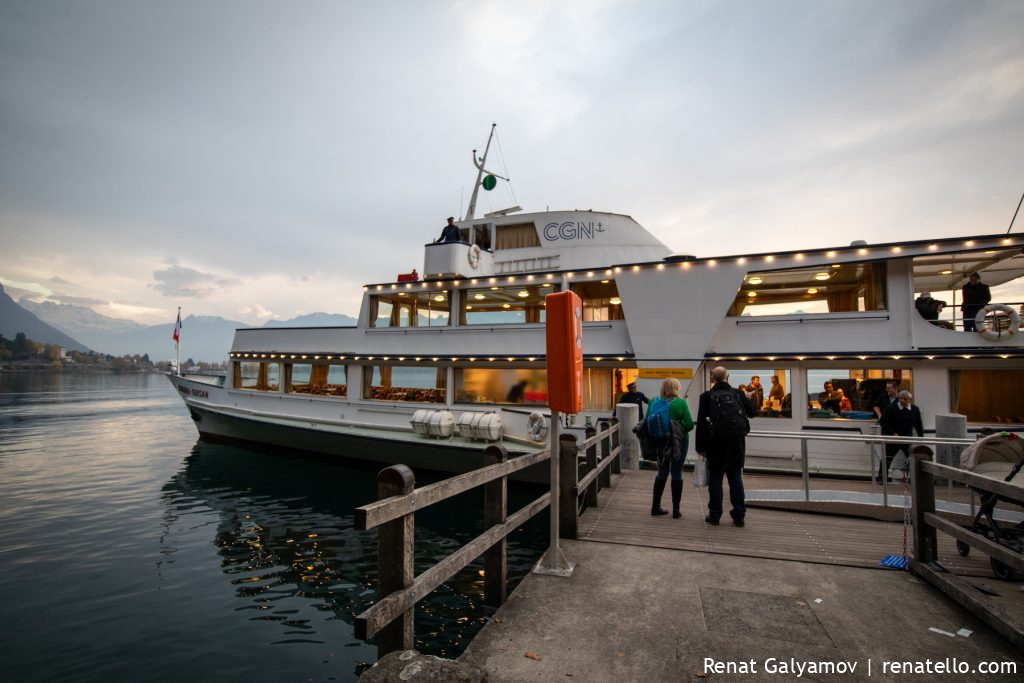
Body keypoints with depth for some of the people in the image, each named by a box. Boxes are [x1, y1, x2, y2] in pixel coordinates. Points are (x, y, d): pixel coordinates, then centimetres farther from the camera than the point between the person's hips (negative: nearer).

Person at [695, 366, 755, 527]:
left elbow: (701, 423, -7)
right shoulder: (737, 394, 1)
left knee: (715, 477, 7)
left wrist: (700, 447, -1)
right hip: (737, 442, 2)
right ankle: (739, 516, 15)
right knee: (736, 477, 11)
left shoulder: (707, 396, -5)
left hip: (716, 442, -2)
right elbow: (751, 412, 11)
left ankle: (715, 515, 10)